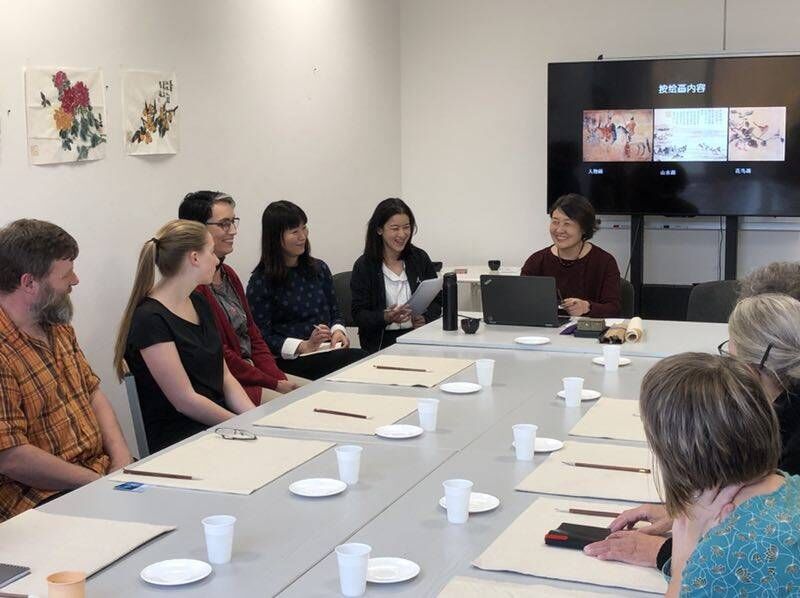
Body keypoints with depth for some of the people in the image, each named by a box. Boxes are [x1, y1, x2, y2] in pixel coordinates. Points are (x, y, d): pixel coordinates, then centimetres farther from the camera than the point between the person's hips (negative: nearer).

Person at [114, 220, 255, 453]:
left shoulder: (198, 303, 14)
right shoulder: (150, 319, -14)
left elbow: (225, 377, 13)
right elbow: (185, 401, -15)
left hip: (219, 423, 8)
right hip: (178, 438, -8)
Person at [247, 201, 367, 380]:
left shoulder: (319, 269, 18)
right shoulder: (260, 281, -1)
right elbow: (262, 338, -6)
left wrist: (338, 332, 0)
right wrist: (304, 346, -18)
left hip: (328, 351, 6)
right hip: (291, 362, -6)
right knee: (358, 359, -32)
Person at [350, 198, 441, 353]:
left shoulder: (420, 258, 11)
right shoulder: (363, 266, 1)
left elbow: (436, 301, 12)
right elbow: (359, 314, -2)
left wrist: (425, 318, -10)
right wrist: (386, 317, -21)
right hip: (382, 342, -3)